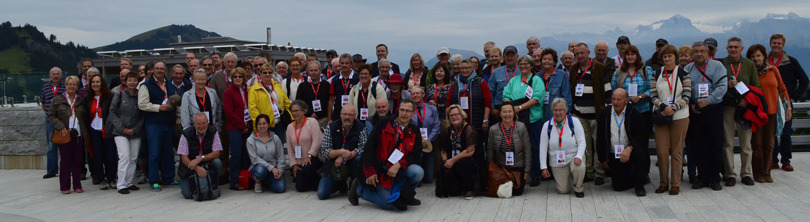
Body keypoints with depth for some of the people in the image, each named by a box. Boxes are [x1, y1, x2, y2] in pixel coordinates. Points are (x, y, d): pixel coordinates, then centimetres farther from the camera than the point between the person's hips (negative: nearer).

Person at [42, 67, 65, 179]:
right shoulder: (45, 87, 10)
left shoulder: (66, 87, -2)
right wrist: (48, 112, 7)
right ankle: (51, 171, 11)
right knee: (51, 146, 5)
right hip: (50, 120, 3)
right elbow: (43, 103, 19)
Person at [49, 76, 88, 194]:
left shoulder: (81, 100, 10)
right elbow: (51, 115, 2)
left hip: (79, 135, 2)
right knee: (65, 161, 0)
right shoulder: (57, 100, 3)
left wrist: (85, 132, 3)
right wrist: (61, 127, -11)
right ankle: (64, 186, 9)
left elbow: (85, 117, 15)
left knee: (78, 161, 5)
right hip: (64, 135, -2)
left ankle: (77, 185, 14)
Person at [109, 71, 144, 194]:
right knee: (125, 156, -12)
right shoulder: (119, 95, 1)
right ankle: (121, 185, -7)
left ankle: (129, 182, 15)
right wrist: (122, 128, -7)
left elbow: (143, 116, 8)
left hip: (135, 133, 3)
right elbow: (112, 112, 0)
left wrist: (135, 129, -4)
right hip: (120, 132, -3)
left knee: (133, 158, 4)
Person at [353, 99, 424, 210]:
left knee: (418, 172, -26)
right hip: (380, 171, -4)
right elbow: (369, 148, -9)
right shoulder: (384, 124, -7)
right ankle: (359, 188, 11)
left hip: (399, 169, 4)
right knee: (387, 204, -16)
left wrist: (398, 165, -20)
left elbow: (416, 155, -2)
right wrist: (370, 172, -14)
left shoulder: (414, 131, 3)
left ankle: (404, 196, 5)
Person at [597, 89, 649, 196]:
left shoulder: (633, 113, -7)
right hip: (613, 156, 2)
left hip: (630, 152, -2)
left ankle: (639, 186, -14)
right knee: (618, 187, -4)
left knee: (640, 153, -35)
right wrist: (603, 159, 6)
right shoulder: (605, 113, -1)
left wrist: (629, 148, -29)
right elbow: (600, 138, 5)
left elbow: (642, 135, -13)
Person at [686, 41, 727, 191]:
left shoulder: (717, 66, 2)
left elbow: (722, 87, -8)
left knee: (715, 145, 0)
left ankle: (714, 178, 10)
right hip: (694, 111, 2)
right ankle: (703, 177, 13)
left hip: (713, 110, -2)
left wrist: (707, 100, -18)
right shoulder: (687, 69, 11)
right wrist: (690, 104, -6)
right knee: (697, 145, 3)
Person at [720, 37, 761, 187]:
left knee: (746, 143, 5)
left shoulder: (749, 65, 7)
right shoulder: (721, 64, 3)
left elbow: (757, 87, 8)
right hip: (727, 107, -1)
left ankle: (746, 173, 14)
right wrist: (727, 85, -15)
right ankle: (729, 174, 7)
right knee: (727, 143, 0)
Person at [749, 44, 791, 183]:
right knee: (757, 143, 0)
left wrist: (788, 106, 6)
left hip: (772, 111, 2)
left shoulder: (773, 70, 6)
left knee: (769, 144, 6)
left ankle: (767, 172, 16)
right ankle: (758, 173, 9)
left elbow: (782, 88, 10)